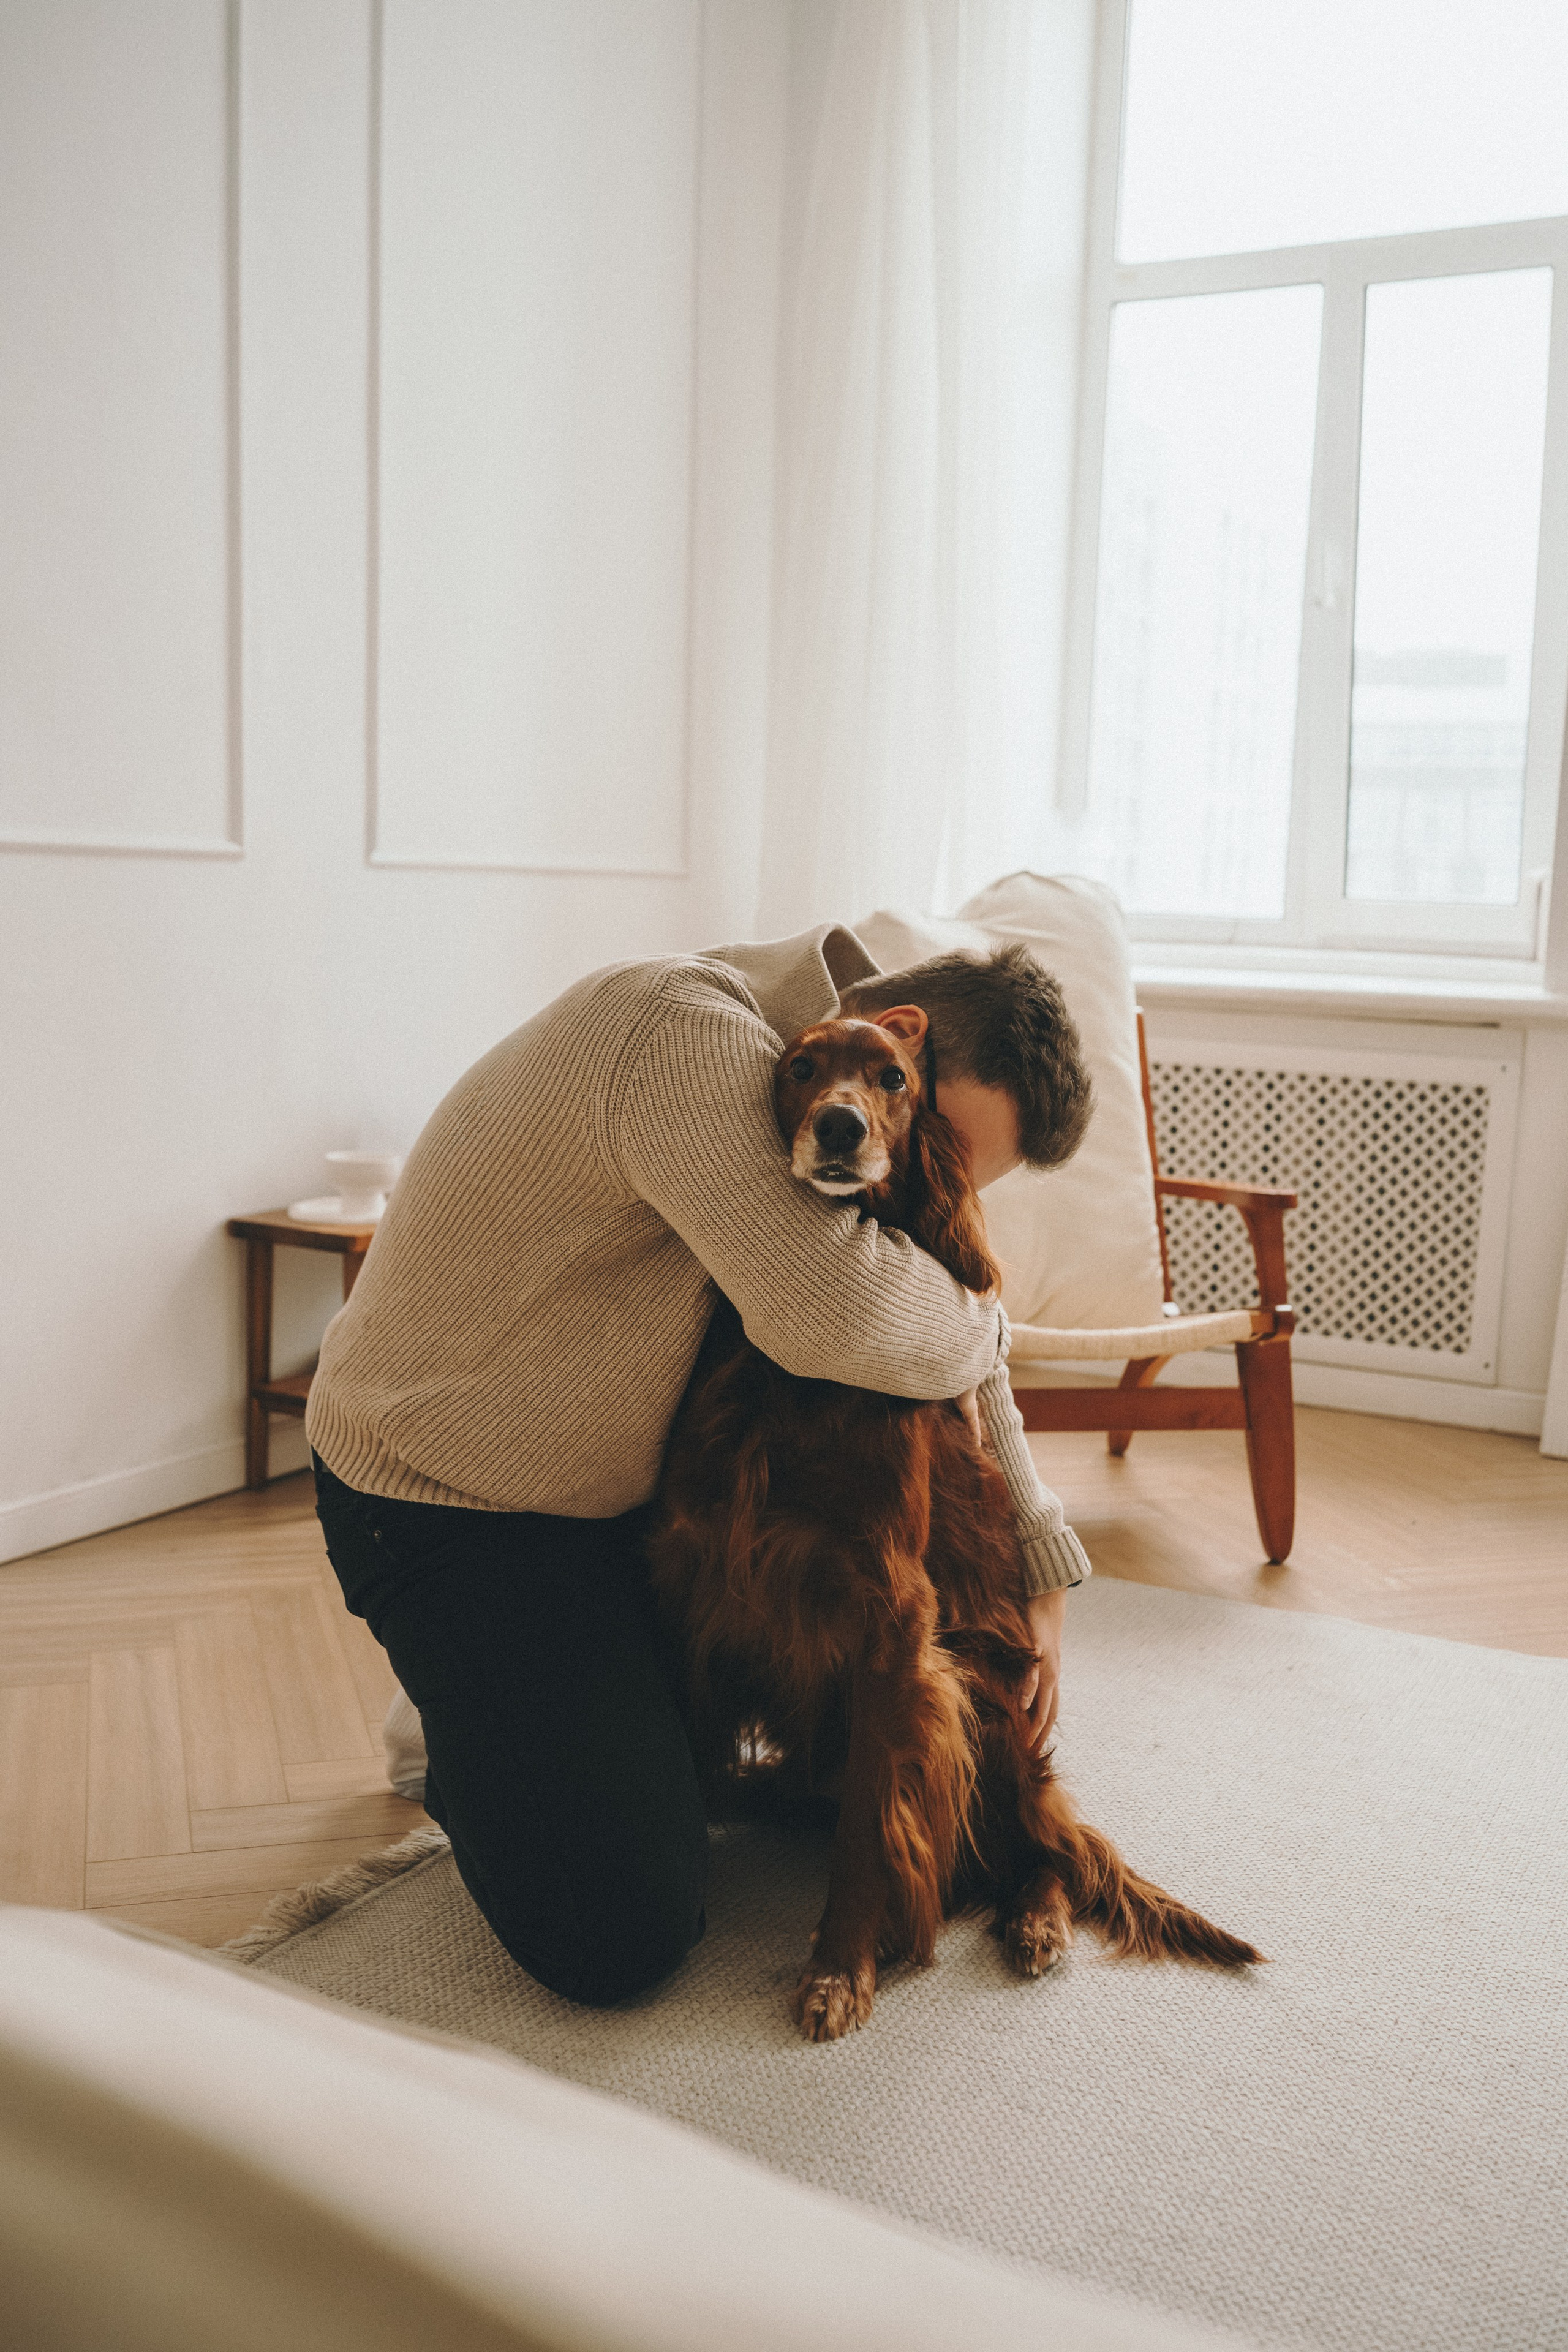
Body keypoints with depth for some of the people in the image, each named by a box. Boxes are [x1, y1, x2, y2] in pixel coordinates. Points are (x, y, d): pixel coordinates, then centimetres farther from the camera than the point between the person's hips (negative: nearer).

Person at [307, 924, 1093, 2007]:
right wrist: (981, 1329, -20)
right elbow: (832, 1313, -44)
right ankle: (459, 1735, 13)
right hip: (444, 1501, -9)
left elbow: (963, 1367, 11)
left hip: (628, 1472, 9)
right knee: (628, 1937, -14)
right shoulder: (690, 1031, -30)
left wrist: (1043, 1571, 7)